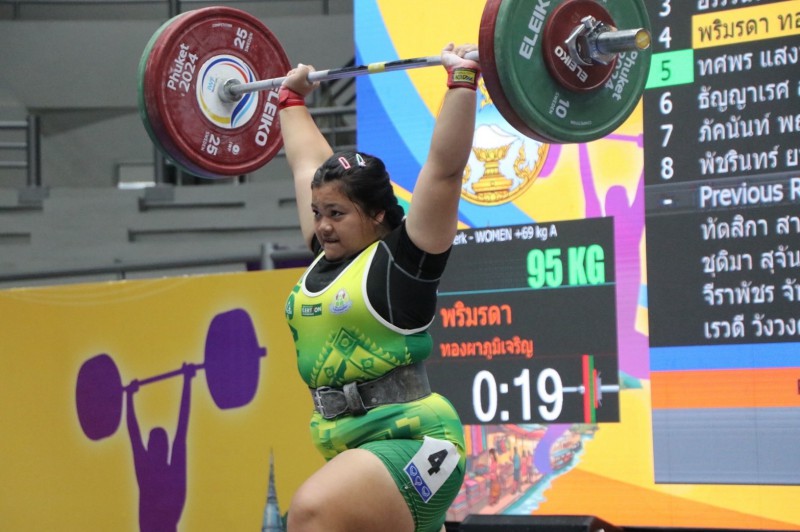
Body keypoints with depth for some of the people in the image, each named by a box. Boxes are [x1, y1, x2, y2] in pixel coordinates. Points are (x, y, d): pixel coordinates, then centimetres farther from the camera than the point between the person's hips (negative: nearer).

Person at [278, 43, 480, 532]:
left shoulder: (403, 257, -6)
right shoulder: (327, 259, 13)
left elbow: (445, 165, -14)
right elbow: (308, 162, 25)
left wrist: (462, 80, -14)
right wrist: (292, 97, 35)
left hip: (411, 442, -9)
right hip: (354, 447, 9)